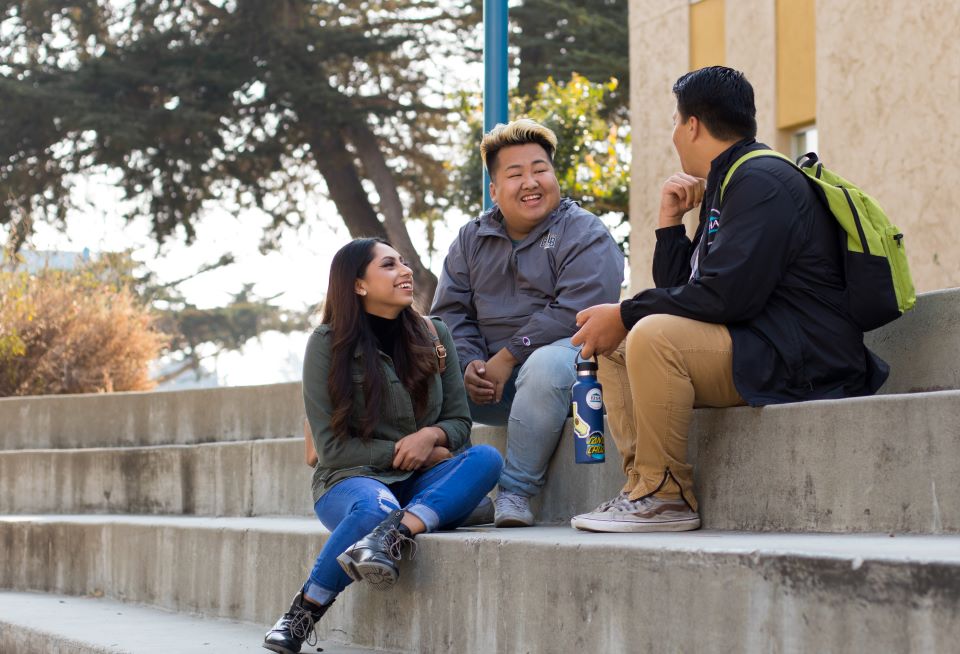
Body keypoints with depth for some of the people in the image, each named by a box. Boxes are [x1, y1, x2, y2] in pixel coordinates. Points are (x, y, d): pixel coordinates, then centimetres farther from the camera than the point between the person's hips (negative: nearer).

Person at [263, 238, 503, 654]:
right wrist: (401, 452, -12)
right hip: (350, 478, -4)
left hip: (420, 484, 4)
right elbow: (331, 445, -6)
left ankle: (397, 533, -46)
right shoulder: (327, 344, -3)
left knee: (486, 458, -26)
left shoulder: (433, 336, 9)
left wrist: (432, 436, -13)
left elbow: (459, 422, 11)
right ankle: (303, 615, -23)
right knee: (375, 508, -40)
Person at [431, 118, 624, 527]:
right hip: (488, 377, 5)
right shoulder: (471, 240, 14)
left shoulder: (584, 235, -4)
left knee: (546, 364, -38)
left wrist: (507, 358, -21)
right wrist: (468, 364, -14)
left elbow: (574, 314, -19)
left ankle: (516, 491, -29)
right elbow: (450, 311, 7)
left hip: (563, 353, -5)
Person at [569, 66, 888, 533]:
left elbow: (726, 296, -24)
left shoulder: (761, 180, -13)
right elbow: (681, 293, 19)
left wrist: (624, 314, -16)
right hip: (756, 350, 11)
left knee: (653, 335, -30)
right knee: (614, 343, 13)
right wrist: (670, 221, 10)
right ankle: (643, 482, -3)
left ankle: (667, 496, -20)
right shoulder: (723, 187, 20)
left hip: (799, 362, -11)